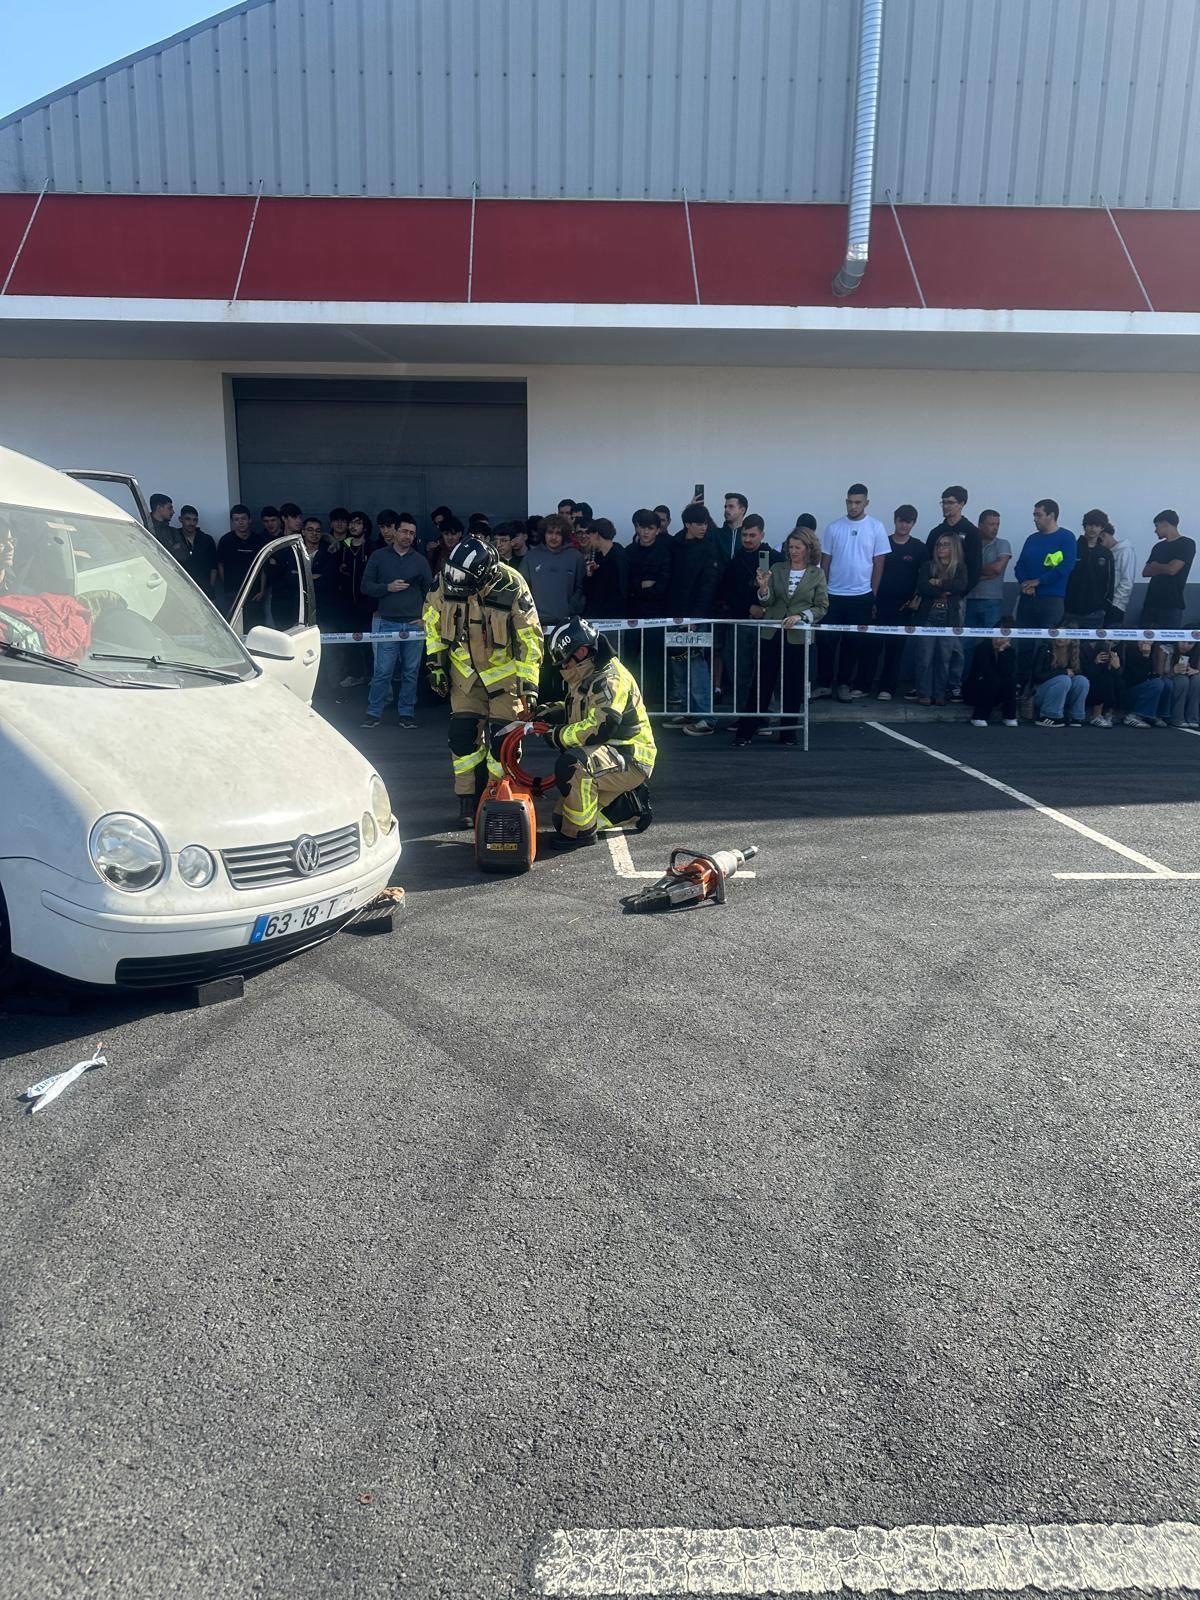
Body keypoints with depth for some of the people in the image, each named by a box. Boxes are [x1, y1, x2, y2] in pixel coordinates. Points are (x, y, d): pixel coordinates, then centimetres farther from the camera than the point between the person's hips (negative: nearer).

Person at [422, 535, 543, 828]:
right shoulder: (445, 581, -15)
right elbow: (432, 620, 5)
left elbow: (530, 638, -15)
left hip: (505, 670, -3)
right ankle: (468, 803, 10)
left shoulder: (512, 587, -24)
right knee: (462, 735, -1)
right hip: (465, 670, 3)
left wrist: (529, 685, -16)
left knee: (502, 738, -5)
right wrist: (436, 663, 3)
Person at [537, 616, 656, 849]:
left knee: (572, 764, -36)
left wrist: (558, 736, -19)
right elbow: (572, 711, 27)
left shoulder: (611, 679, -19)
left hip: (631, 760, -10)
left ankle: (581, 831, -21)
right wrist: (546, 712, 7)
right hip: (607, 756, 11)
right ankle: (630, 807, 19)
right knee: (562, 819, 9)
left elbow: (599, 727, -30)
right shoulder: (586, 679, 14)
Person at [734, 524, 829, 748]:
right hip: (772, 634, 1)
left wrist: (800, 616, -13)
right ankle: (745, 732, 3)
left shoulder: (817, 574, 2)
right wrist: (763, 588, -17)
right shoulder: (777, 568, 6)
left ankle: (787, 732, 17)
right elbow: (768, 602, 2)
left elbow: (822, 607, 1)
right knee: (761, 683, 0)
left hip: (798, 636, -1)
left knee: (793, 685, 5)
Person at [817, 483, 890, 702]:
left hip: (861, 596, -1)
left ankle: (844, 684, 16)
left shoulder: (876, 527, -1)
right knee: (826, 640, -1)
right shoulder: (834, 527, 2)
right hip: (833, 594, 1)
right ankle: (824, 684, 9)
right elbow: (825, 561, 6)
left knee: (852, 642, 6)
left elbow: (879, 563, 1)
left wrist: (873, 595, 0)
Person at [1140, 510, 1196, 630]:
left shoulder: (1187, 544, -4)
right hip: (1151, 602, 6)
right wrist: (1163, 568, -4)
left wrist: (1155, 566, 5)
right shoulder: (1159, 546, 17)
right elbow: (1145, 572, 12)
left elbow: (1172, 569, -13)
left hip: (1172, 604, -6)